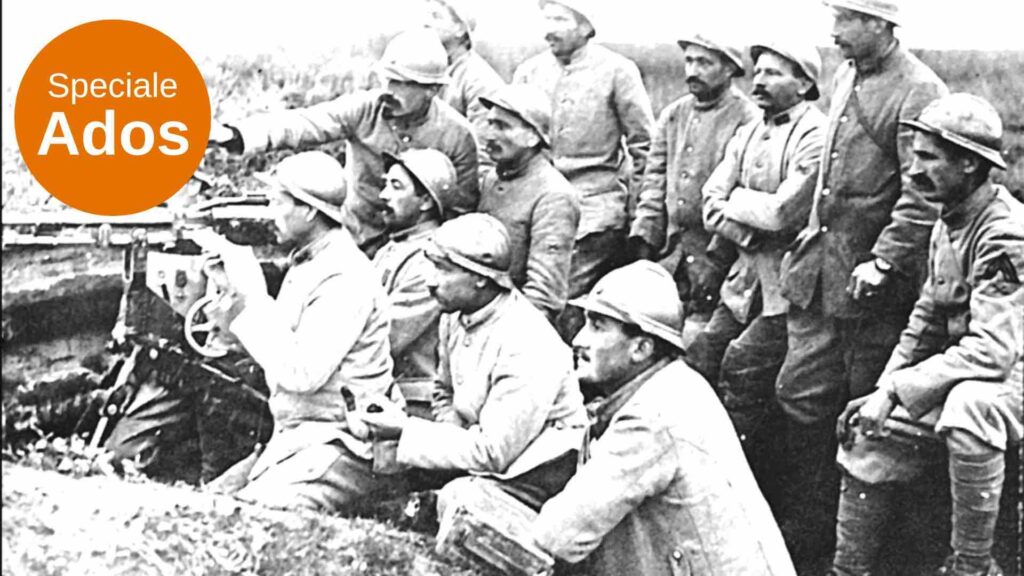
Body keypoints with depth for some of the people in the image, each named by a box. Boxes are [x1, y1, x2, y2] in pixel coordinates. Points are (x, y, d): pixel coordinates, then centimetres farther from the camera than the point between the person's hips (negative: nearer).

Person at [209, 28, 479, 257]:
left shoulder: (457, 135, -15)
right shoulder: (365, 109, -14)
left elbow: (461, 207, -5)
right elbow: (300, 123, -26)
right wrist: (234, 135, -39)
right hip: (357, 241, 2)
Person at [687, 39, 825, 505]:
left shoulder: (816, 134, -12)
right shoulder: (746, 136, 14)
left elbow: (782, 212, -21)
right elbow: (711, 209, 5)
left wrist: (735, 200, -3)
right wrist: (753, 235, -13)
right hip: (746, 278, 7)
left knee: (742, 366, -13)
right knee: (698, 361, 0)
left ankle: (751, 484, 2)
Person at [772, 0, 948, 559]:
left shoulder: (917, 91, -15)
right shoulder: (844, 76, 12)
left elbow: (923, 197, -20)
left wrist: (883, 261, -22)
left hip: (871, 281, -8)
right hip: (819, 267, 8)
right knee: (801, 393, 9)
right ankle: (807, 526, 21)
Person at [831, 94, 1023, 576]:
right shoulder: (948, 222, 6)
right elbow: (926, 320, 12)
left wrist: (895, 392, -26)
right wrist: (882, 392, 0)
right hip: (958, 371, 9)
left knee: (968, 409, -39)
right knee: (868, 444, 3)